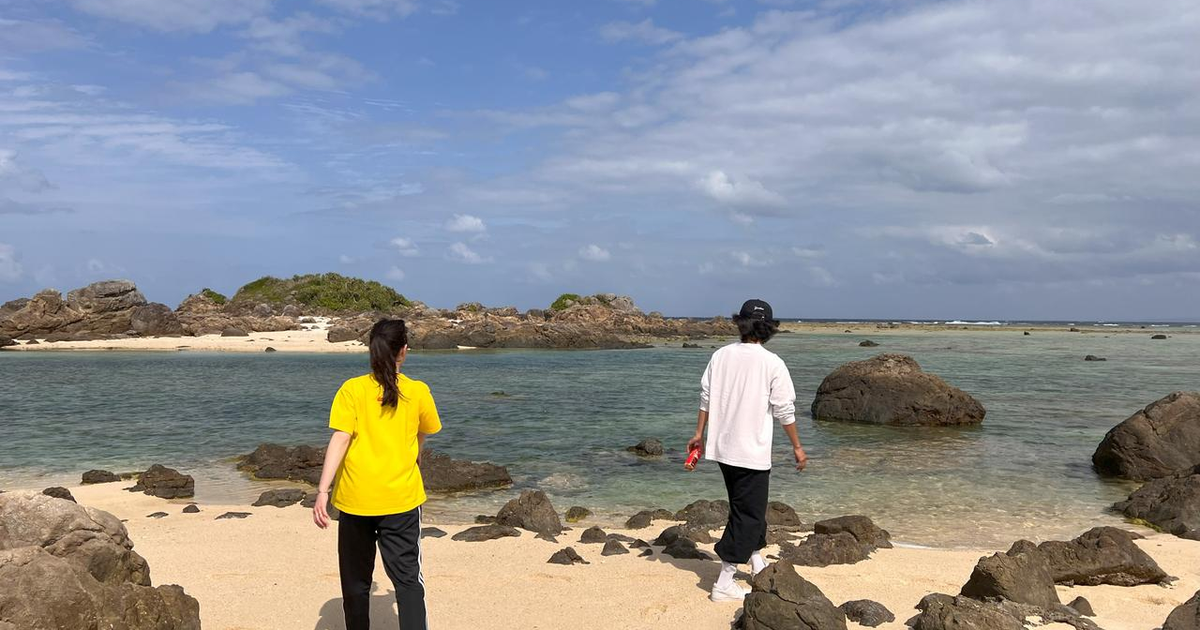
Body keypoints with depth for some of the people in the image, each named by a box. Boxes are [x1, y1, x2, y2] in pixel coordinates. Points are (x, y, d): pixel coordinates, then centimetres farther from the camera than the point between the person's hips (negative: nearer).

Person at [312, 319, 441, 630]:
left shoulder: (352, 389, -4)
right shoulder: (419, 392, 0)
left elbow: (340, 440, -13)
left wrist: (322, 491, -15)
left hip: (356, 499, 0)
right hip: (401, 498, 0)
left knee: (356, 581, 16)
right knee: (408, 578, 3)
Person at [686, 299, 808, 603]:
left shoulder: (721, 355, 0)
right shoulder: (772, 363, -13)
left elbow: (706, 397, 6)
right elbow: (785, 410, -10)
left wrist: (699, 434, 17)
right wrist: (797, 447, 2)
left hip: (722, 447, 6)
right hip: (753, 451, -6)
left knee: (747, 507, 23)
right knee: (748, 513, 3)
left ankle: (757, 562, 38)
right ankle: (724, 583, 2)